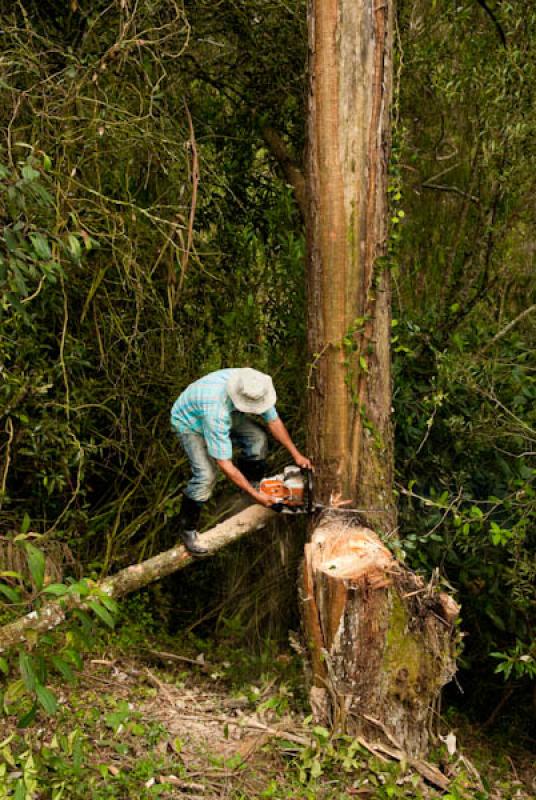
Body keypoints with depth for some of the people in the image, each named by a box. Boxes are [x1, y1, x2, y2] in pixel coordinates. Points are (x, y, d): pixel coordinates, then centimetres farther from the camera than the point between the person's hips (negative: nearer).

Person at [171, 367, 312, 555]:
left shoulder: (256, 386, -28)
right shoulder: (217, 410, -45)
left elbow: (273, 421, -9)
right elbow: (225, 464, -38)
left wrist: (296, 454, -8)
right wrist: (255, 496, -31)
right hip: (189, 421, -6)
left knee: (257, 438, -11)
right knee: (206, 475, -22)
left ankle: (252, 484, 15)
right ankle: (187, 529, -2)